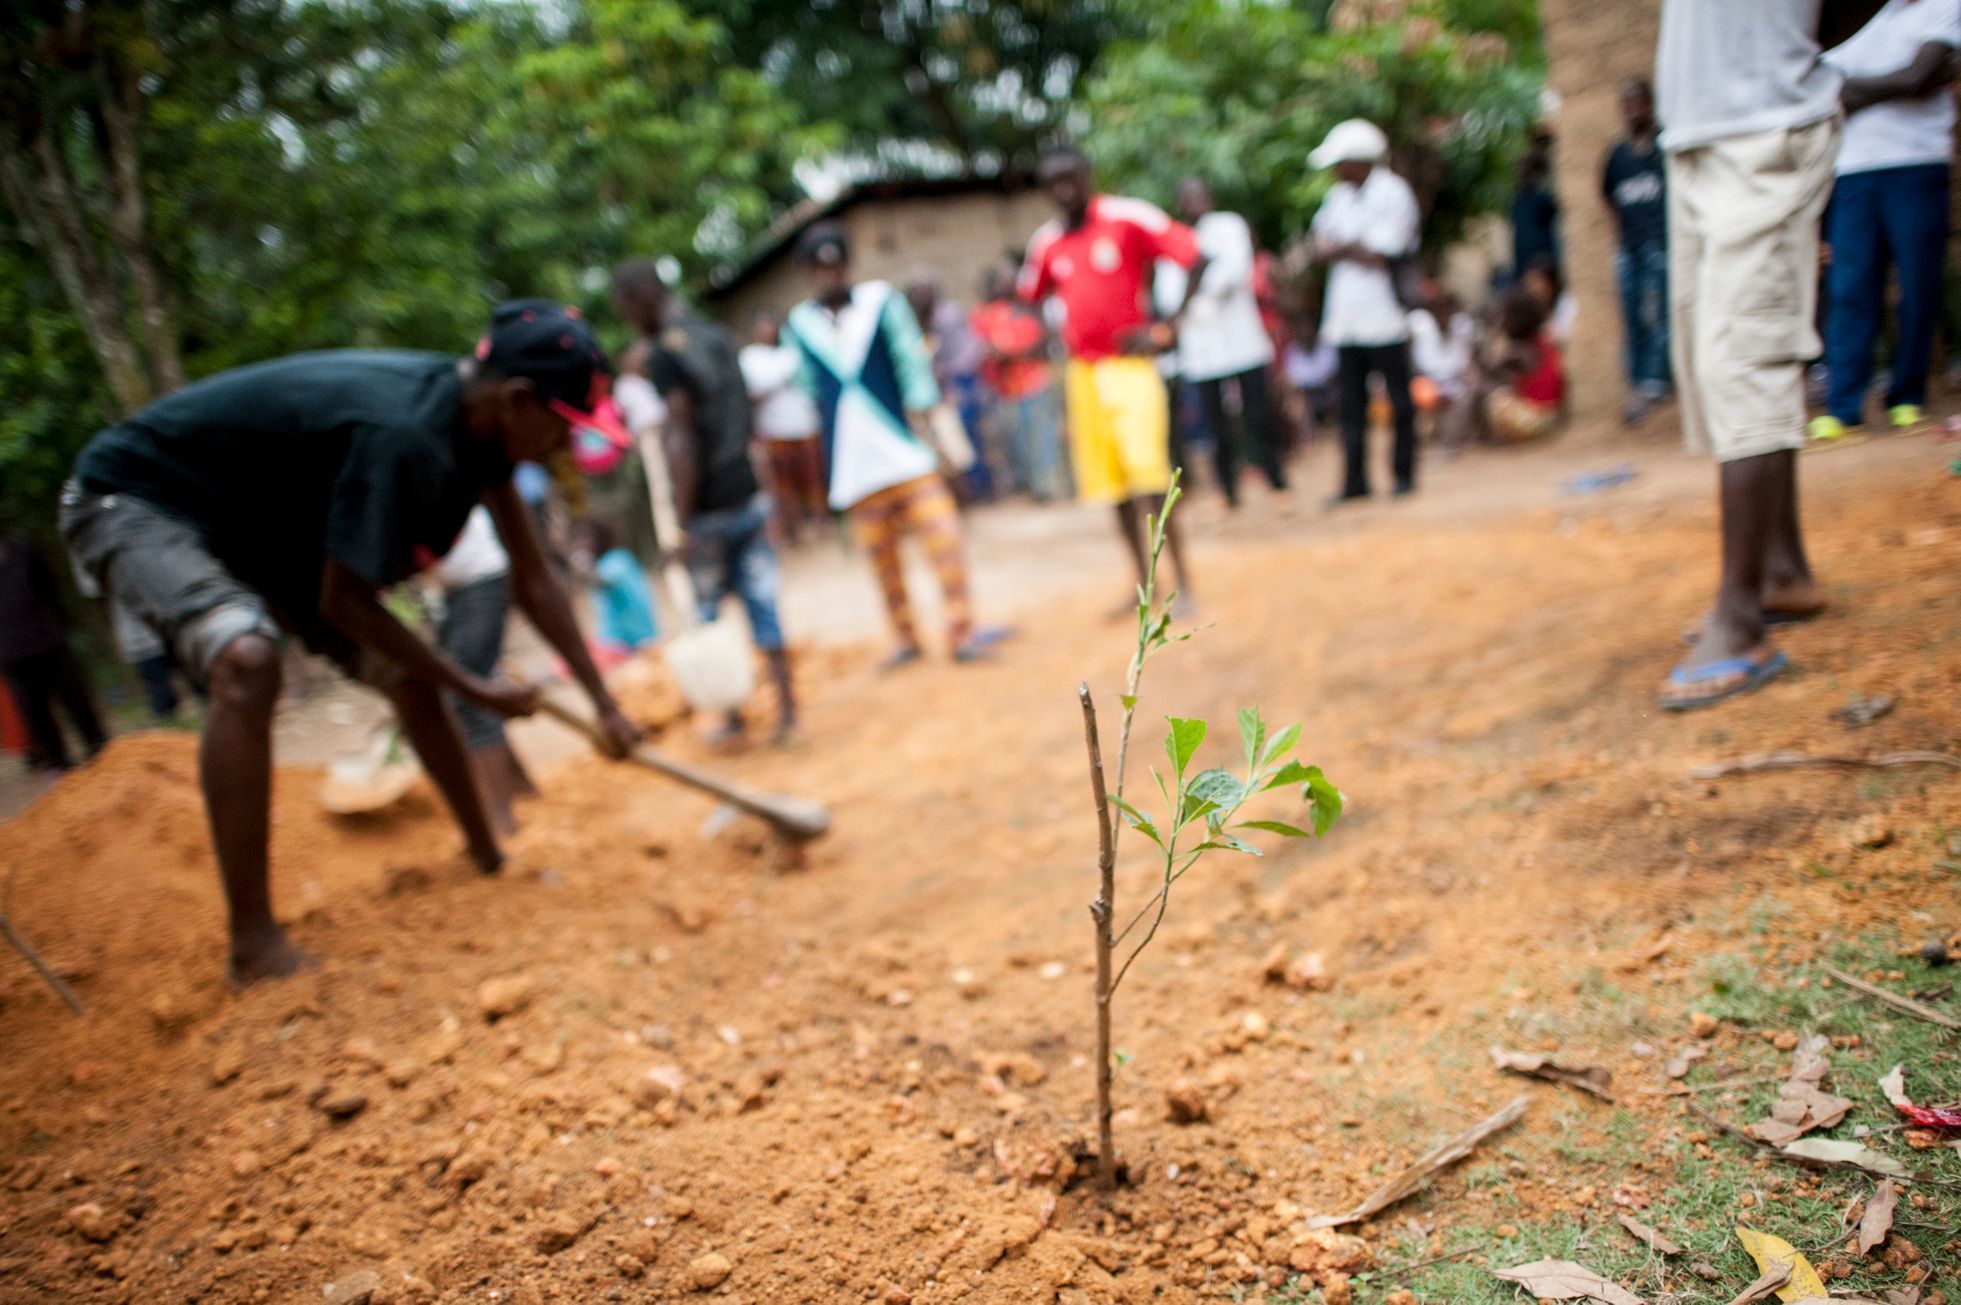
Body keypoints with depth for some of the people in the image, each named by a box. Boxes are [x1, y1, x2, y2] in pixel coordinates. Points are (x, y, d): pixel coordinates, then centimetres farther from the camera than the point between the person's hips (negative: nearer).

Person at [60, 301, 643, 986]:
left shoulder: (474, 414, -10)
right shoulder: (399, 435, -37)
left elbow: (533, 580, -3)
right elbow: (342, 603, -28)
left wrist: (603, 702, -2)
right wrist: (474, 689, -18)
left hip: (261, 523, 9)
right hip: (133, 501, -9)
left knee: (407, 677, 6)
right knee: (247, 661, -36)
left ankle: (490, 859, 23)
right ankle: (255, 944, -27)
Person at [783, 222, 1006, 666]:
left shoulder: (881, 301, 2)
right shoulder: (797, 324, 7)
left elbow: (913, 363, 0)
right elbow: (810, 390, 15)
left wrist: (920, 421, -8)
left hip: (905, 450, -2)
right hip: (854, 466, 2)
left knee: (942, 538, -11)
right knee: (880, 556, 7)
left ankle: (961, 632, -4)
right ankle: (906, 640, 21)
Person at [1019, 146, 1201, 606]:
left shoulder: (1128, 217, -7)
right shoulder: (1047, 243, 8)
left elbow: (1195, 261, -7)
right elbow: (1030, 297, 21)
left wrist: (1166, 330, -10)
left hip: (1130, 364, -5)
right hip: (1082, 373, 5)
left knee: (1148, 475, -16)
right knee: (1111, 481, 8)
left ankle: (1183, 580, -6)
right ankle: (1145, 582, 20)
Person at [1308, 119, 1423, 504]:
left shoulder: (1393, 193, -8)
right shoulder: (1339, 196, 13)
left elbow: (1380, 256, -16)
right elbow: (1320, 247, 8)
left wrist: (1340, 247, -3)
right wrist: (1358, 249, -9)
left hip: (1384, 316, -6)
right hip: (1346, 317, 6)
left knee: (1399, 399, 4)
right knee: (1351, 403, 7)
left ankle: (1404, 474, 14)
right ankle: (1355, 480, 13)